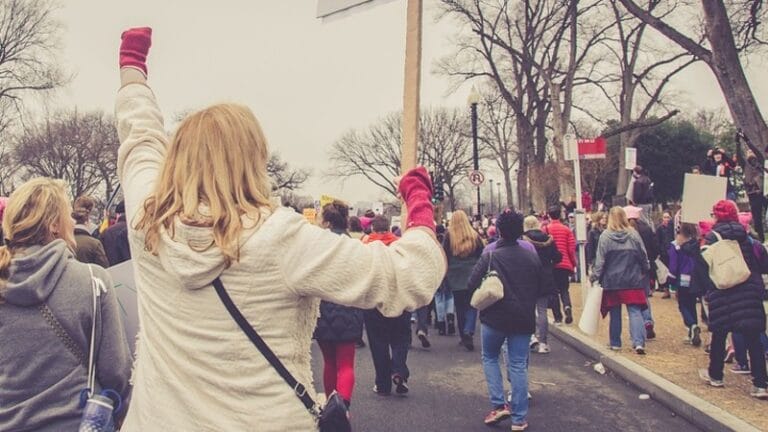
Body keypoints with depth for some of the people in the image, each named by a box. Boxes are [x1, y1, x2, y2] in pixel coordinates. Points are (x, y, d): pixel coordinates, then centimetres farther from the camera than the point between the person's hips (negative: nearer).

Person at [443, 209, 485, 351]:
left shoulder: (449, 236, -3)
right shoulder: (474, 236, 0)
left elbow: (444, 256, -2)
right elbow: (482, 255, 4)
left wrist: (445, 275, 6)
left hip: (455, 276, 0)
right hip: (473, 275, 0)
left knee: (460, 306, 10)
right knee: (471, 305, 3)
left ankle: (463, 335, 16)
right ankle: (468, 331, -17)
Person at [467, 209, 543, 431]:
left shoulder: (490, 256, -13)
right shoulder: (532, 256, -1)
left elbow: (472, 285, -13)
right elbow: (540, 288, 8)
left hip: (494, 317, -3)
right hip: (523, 319, 3)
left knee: (490, 358, 18)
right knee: (518, 365, 8)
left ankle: (498, 405, 6)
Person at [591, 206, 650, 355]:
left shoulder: (605, 236, -9)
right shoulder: (633, 234, -4)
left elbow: (600, 260, -9)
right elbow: (643, 256, 4)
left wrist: (595, 276, 0)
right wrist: (645, 272, 20)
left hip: (612, 281, 0)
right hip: (632, 281, 1)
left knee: (615, 313, 11)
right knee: (635, 311, 1)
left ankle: (615, 343, 18)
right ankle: (639, 342, -12)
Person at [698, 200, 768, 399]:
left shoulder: (712, 238, -4)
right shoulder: (746, 236, 4)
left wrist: (706, 293, 3)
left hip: (721, 295, -2)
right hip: (748, 293, 2)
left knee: (719, 335, 12)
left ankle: (715, 375, 25)